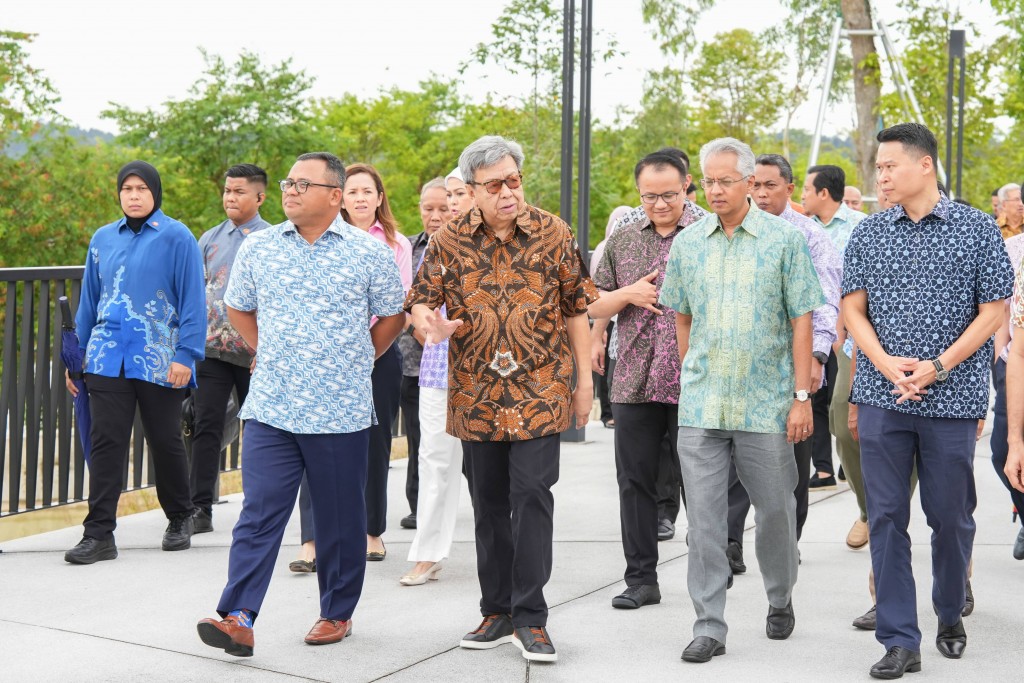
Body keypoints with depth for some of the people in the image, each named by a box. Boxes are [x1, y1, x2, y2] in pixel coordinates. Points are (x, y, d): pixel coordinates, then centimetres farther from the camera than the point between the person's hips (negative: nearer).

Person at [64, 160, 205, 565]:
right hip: (107, 359, 3)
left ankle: (179, 520, 27)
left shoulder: (177, 238, -3)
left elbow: (192, 300, -6)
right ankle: (99, 534, 0)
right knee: (105, 442, -3)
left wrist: (186, 355, -13)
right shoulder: (103, 239, 11)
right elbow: (88, 301, 16)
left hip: (159, 360, -3)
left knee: (165, 442, 8)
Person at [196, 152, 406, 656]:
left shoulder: (369, 252, -2)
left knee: (340, 519, 9)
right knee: (258, 513, -5)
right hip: (269, 408, 2)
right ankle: (238, 619, -7)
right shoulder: (258, 246, 5)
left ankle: (337, 613, 23)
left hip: (341, 413, -1)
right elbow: (238, 308, 21)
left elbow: (392, 317, 9)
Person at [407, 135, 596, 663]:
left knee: (532, 495, -8)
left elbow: (575, 309, 4)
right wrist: (429, 322, -22)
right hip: (476, 394, 2)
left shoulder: (552, 234, -1)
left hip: (539, 391, -2)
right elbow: (420, 299, 3)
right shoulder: (450, 241, 0)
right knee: (489, 503, 11)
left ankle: (530, 618, 0)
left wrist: (584, 380, 3)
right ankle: (497, 612, 23)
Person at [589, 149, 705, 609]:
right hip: (634, 382, 4)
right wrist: (628, 294, -4)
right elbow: (593, 307, 14)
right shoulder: (622, 241, 12)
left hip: (692, 382, -3)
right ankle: (641, 579, 17)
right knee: (635, 481, 7)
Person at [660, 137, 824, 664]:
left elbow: (801, 321, -3)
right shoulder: (687, 243, 7)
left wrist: (802, 396, -7)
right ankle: (709, 626, 6)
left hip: (766, 403, -2)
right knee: (704, 517, 0)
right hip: (700, 406, 2)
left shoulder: (784, 239, -2)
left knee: (775, 508, 10)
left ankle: (780, 600, 33)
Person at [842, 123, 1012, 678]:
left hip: (951, 399, -2)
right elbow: (853, 309, 6)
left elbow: (993, 311, -2)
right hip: (882, 398, 2)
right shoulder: (869, 234, 7)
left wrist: (937, 368, -12)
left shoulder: (977, 229, 0)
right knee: (886, 517, 0)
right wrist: (887, 364, -11)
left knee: (951, 515, 7)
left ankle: (951, 614, 32)